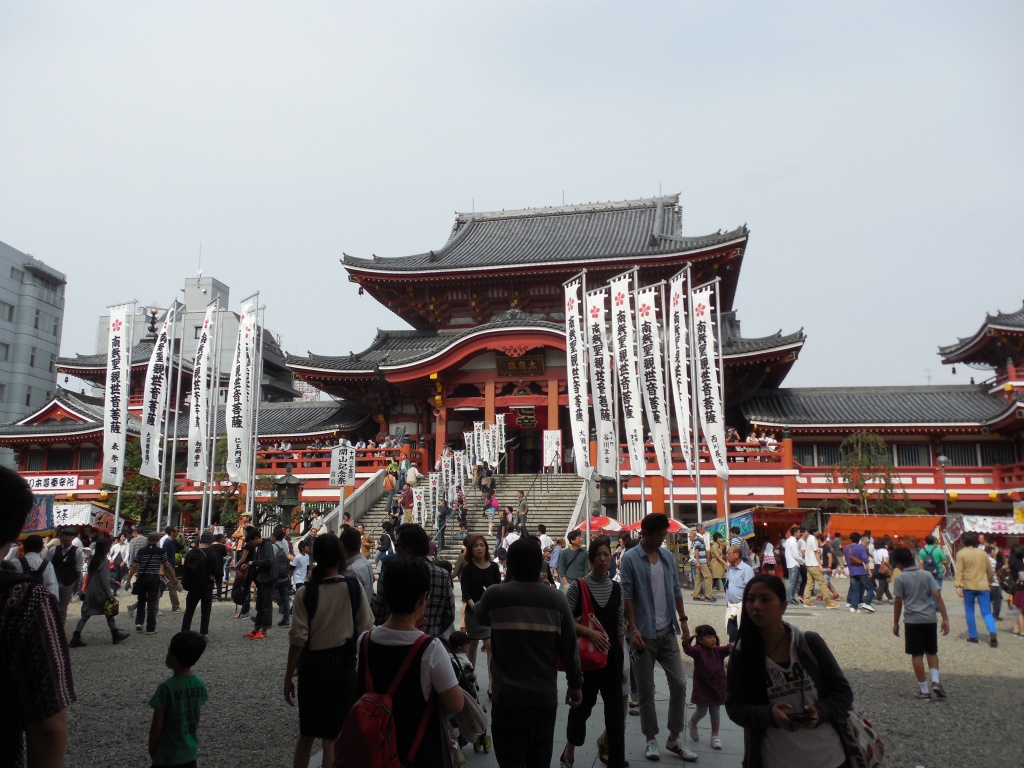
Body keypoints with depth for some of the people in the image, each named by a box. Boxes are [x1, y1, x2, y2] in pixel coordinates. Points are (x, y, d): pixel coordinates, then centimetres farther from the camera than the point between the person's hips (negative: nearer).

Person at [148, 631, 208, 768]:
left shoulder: (166, 687, -23)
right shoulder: (200, 683, -7)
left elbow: (157, 726, -16)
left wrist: (151, 748, 1)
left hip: (167, 755, -5)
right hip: (190, 751, 5)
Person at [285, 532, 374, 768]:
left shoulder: (305, 592, -12)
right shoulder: (353, 588, -9)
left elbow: (298, 639, -11)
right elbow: (366, 628, -4)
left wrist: (289, 676, 0)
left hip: (313, 664, 0)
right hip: (344, 663, 0)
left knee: (306, 733, 20)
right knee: (333, 736, 11)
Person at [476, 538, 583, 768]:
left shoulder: (495, 595, -8)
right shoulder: (557, 599, -4)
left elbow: (480, 617, 15)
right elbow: (569, 647, 0)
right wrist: (576, 684, 14)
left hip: (508, 697, -2)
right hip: (545, 696, 2)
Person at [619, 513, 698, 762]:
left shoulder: (668, 556, 7)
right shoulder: (630, 558, -10)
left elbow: (675, 590, 12)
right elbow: (627, 596, -12)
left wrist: (683, 620, 8)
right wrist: (633, 629, -15)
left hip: (667, 631, 5)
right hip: (644, 633, -5)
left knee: (679, 684, 5)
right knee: (646, 690, 5)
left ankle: (674, 739, 19)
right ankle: (651, 739, 21)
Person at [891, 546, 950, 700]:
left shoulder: (900, 578, -6)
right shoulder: (927, 574, 3)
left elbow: (898, 602, -5)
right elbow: (938, 597, -4)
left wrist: (895, 623, 5)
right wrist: (945, 619, 1)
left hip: (912, 620, -3)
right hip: (929, 619, 4)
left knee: (917, 655, 5)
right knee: (932, 652, 19)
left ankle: (924, 690, 9)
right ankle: (935, 682, 4)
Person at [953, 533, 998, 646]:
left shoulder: (961, 554, -4)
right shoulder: (983, 553, 7)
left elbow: (959, 571, -11)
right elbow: (989, 570, 15)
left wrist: (958, 586, -13)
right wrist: (989, 581, 32)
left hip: (968, 586, -2)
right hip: (983, 586, 2)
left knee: (969, 611, 10)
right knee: (986, 612, 4)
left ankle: (973, 636, 11)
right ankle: (992, 632, -18)